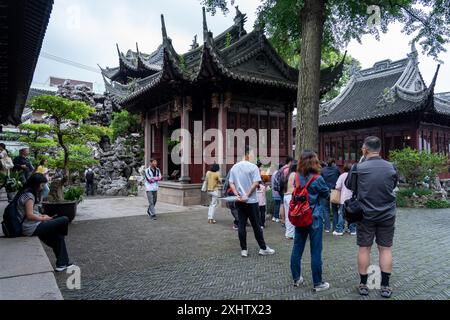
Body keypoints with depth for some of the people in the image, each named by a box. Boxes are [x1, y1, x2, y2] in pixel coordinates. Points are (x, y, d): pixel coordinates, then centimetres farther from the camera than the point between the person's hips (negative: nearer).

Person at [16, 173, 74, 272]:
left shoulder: (25, 193, 16)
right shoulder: (29, 195, -16)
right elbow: (30, 215, -23)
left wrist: (41, 216, 7)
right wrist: (43, 218, -8)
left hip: (30, 227, 11)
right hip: (32, 228, -11)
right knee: (64, 220, -11)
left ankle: (62, 263, 11)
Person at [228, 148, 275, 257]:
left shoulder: (234, 167, 7)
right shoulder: (253, 167, -9)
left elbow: (231, 183, 5)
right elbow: (256, 183, -16)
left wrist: (237, 195, -2)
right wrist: (247, 195, -12)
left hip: (239, 201, 5)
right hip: (251, 201, -5)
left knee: (241, 225, 7)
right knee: (256, 225, 4)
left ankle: (243, 250, 12)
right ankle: (263, 248, 16)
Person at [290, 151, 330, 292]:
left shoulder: (297, 177, -1)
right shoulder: (317, 178, -14)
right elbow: (326, 194, -1)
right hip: (315, 218, -5)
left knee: (297, 248, 13)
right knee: (315, 251, 4)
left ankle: (296, 279, 25)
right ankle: (317, 283, 14)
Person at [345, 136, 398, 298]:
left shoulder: (358, 168, -12)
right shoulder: (391, 167, -5)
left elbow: (349, 186, 3)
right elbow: (393, 186, 10)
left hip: (365, 215, -1)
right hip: (387, 215, 2)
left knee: (364, 248, 9)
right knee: (385, 249, 11)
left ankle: (363, 285, 19)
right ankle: (385, 286, 17)